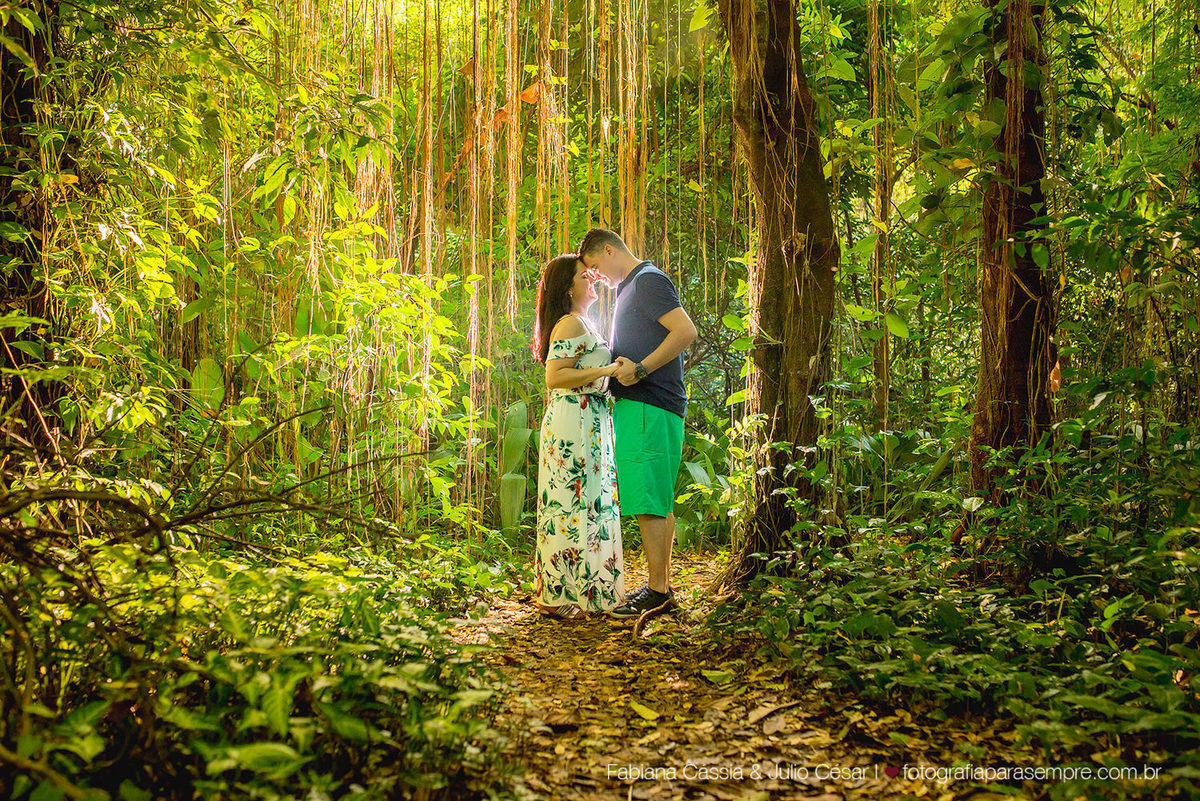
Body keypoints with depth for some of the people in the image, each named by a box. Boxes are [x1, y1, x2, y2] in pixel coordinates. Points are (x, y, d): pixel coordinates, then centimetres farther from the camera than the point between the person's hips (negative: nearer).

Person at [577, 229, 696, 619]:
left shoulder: (648, 280, -8)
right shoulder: (630, 286, 23)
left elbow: (686, 331, -20)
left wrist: (640, 368, -21)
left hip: (649, 407, -11)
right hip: (637, 406, 11)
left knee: (648, 501, -11)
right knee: (658, 502, 12)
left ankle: (657, 590, -9)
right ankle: (661, 584, 17)